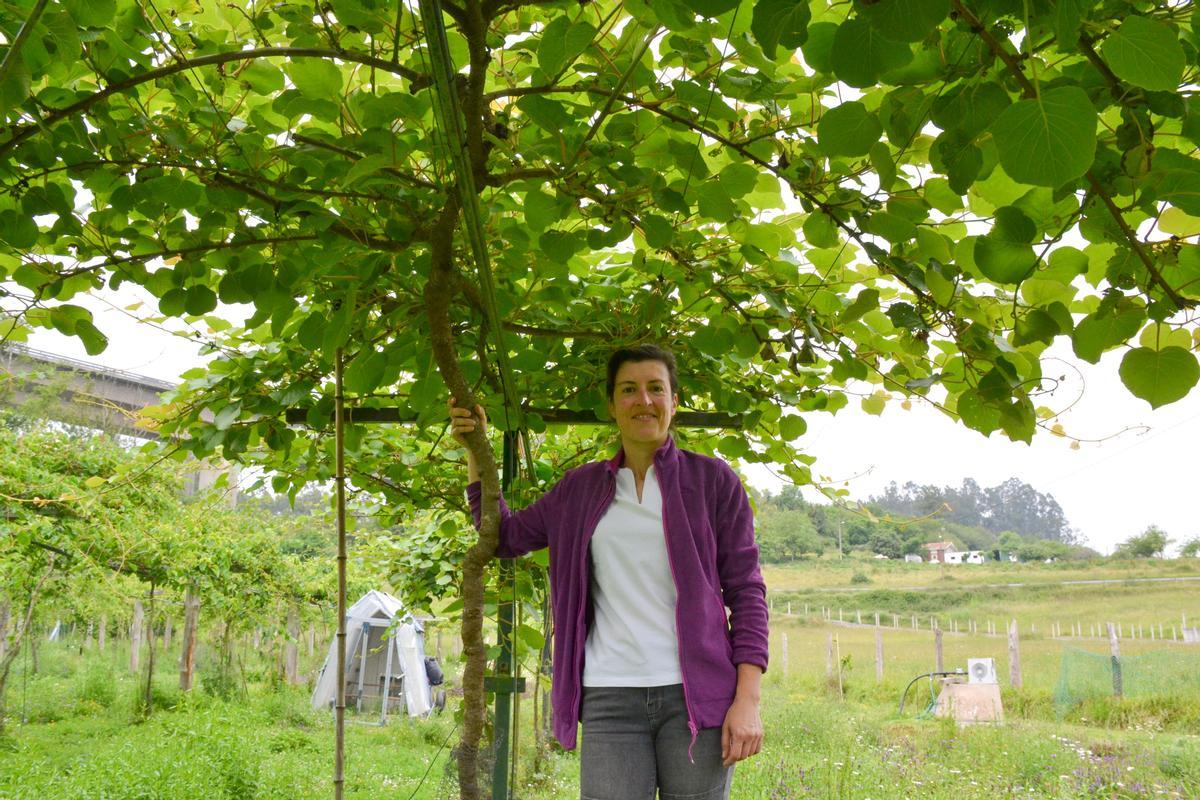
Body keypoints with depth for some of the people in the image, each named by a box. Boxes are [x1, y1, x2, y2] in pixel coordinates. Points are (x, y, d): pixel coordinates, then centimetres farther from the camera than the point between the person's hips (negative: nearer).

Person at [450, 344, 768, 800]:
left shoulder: (712, 480, 3)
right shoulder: (581, 489, 12)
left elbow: (745, 592, 1)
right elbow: (506, 537, 20)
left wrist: (748, 699, -8)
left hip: (698, 695, -2)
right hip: (611, 698, 2)